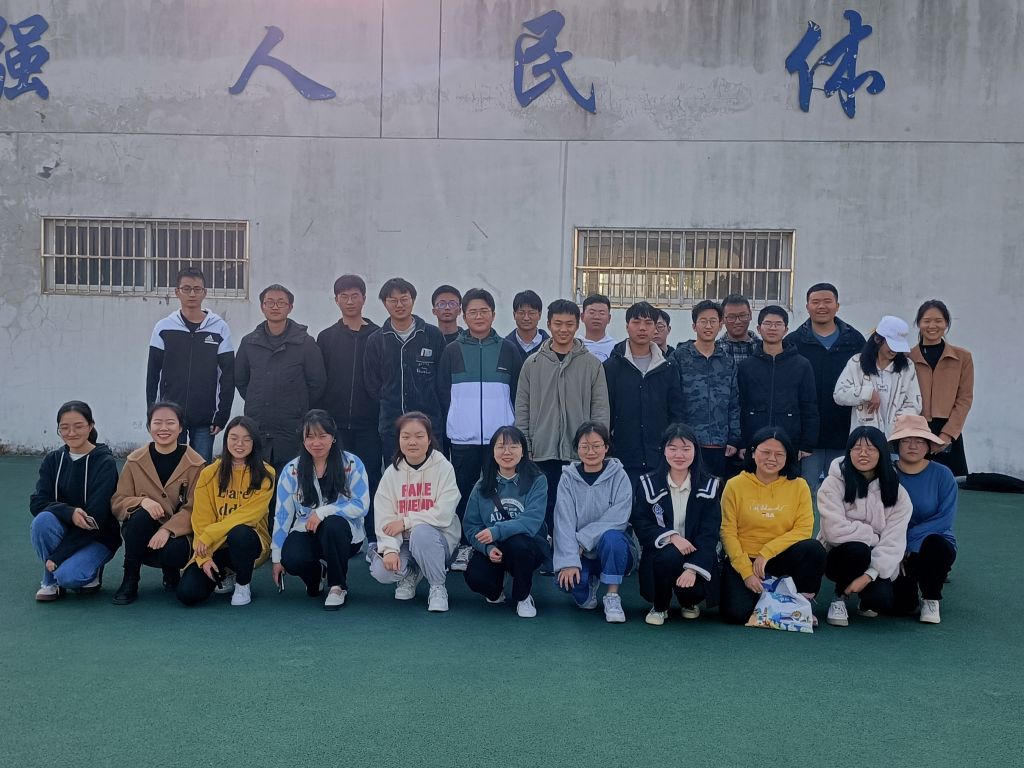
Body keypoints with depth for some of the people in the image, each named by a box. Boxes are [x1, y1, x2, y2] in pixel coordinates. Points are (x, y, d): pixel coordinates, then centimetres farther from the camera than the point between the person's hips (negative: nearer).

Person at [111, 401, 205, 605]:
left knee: (174, 551, -35)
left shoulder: (195, 464, -6)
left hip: (177, 534, -1)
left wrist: (168, 529, -28)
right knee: (141, 515, -31)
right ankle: (130, 581, -15)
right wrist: (142, 501, -24)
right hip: (141, 535, 1)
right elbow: (117, 502, -2)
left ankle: (171, 573, 6)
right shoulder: (135, 460, 1)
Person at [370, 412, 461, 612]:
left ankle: (438, 588, -13)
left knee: (421, 533, -36)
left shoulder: (443, 467, -9)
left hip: (437, 537, -3)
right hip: (403, 541, 3)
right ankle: (411, 574, 11)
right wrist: (390, 549, -22)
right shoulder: (392, 472, 1)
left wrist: (405, 522, -16)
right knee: (381, 570, -24)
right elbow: (384, 518, -6)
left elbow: (444, 513, -18)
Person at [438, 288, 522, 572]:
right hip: (463, 437, 0)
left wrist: (514, 426, 4)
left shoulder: (507, 349, 7)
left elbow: (518, 392, 9)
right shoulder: (452, 350, 7)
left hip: (500, 436, 0)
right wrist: (455, 420, 6)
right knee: (464, 491, 3)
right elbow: (442, 391, 10)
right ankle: (465, 545, 12)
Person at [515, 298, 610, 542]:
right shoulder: (532, 364, 6)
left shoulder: (592, 364, 4)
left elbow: (601, 410, 2)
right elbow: (522, 410, 6)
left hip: (580, 456, -1)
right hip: (542, 455, 1)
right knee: (544, 511, 6)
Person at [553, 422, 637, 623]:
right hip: (581, 553, 2)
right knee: (565, 579, -29)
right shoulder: (568, 478, -1)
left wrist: (583, 539, -21)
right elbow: (564, 522, -11)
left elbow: (618, 519, -16)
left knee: (610, 537, -35)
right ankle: (589, 584, 10)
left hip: (615, 550, -2)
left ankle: (612, 597, -14)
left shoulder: (619, 476, -4)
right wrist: (569, 561, -23)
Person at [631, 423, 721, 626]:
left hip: (695, 554, 1)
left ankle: (690, 602, 14)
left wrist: (693, 569, -23)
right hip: (659, 553, 0)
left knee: (694, 585, -29)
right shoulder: (649, 484, 0)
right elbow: (641, 525, -6)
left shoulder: (709, 486, -1)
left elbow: (709, 533, -9)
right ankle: (659, 607, -3)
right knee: (668, 556, -35)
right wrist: (671, 537, -24)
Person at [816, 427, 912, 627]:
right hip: (839, 556, -2)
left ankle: (866, 600, 12)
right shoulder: (834, 484, -10)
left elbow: (893, 541, -11)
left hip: (877, 562, 2)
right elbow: (835, 531, -21)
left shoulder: (896, 492, -3)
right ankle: (840, 597, -7)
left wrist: (869, 574, -23)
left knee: (882, 600, -28)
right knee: (858, 549, -36)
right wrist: (873, 535, -12)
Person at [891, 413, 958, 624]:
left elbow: (945, 518, -16)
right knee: (900, 606, -21)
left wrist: (908, 540, -22)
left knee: (934, 544, -36)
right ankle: (908, 583, 18)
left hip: (935, 542, 0)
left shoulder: (942, 475, -8)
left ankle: (931, 599, -7)